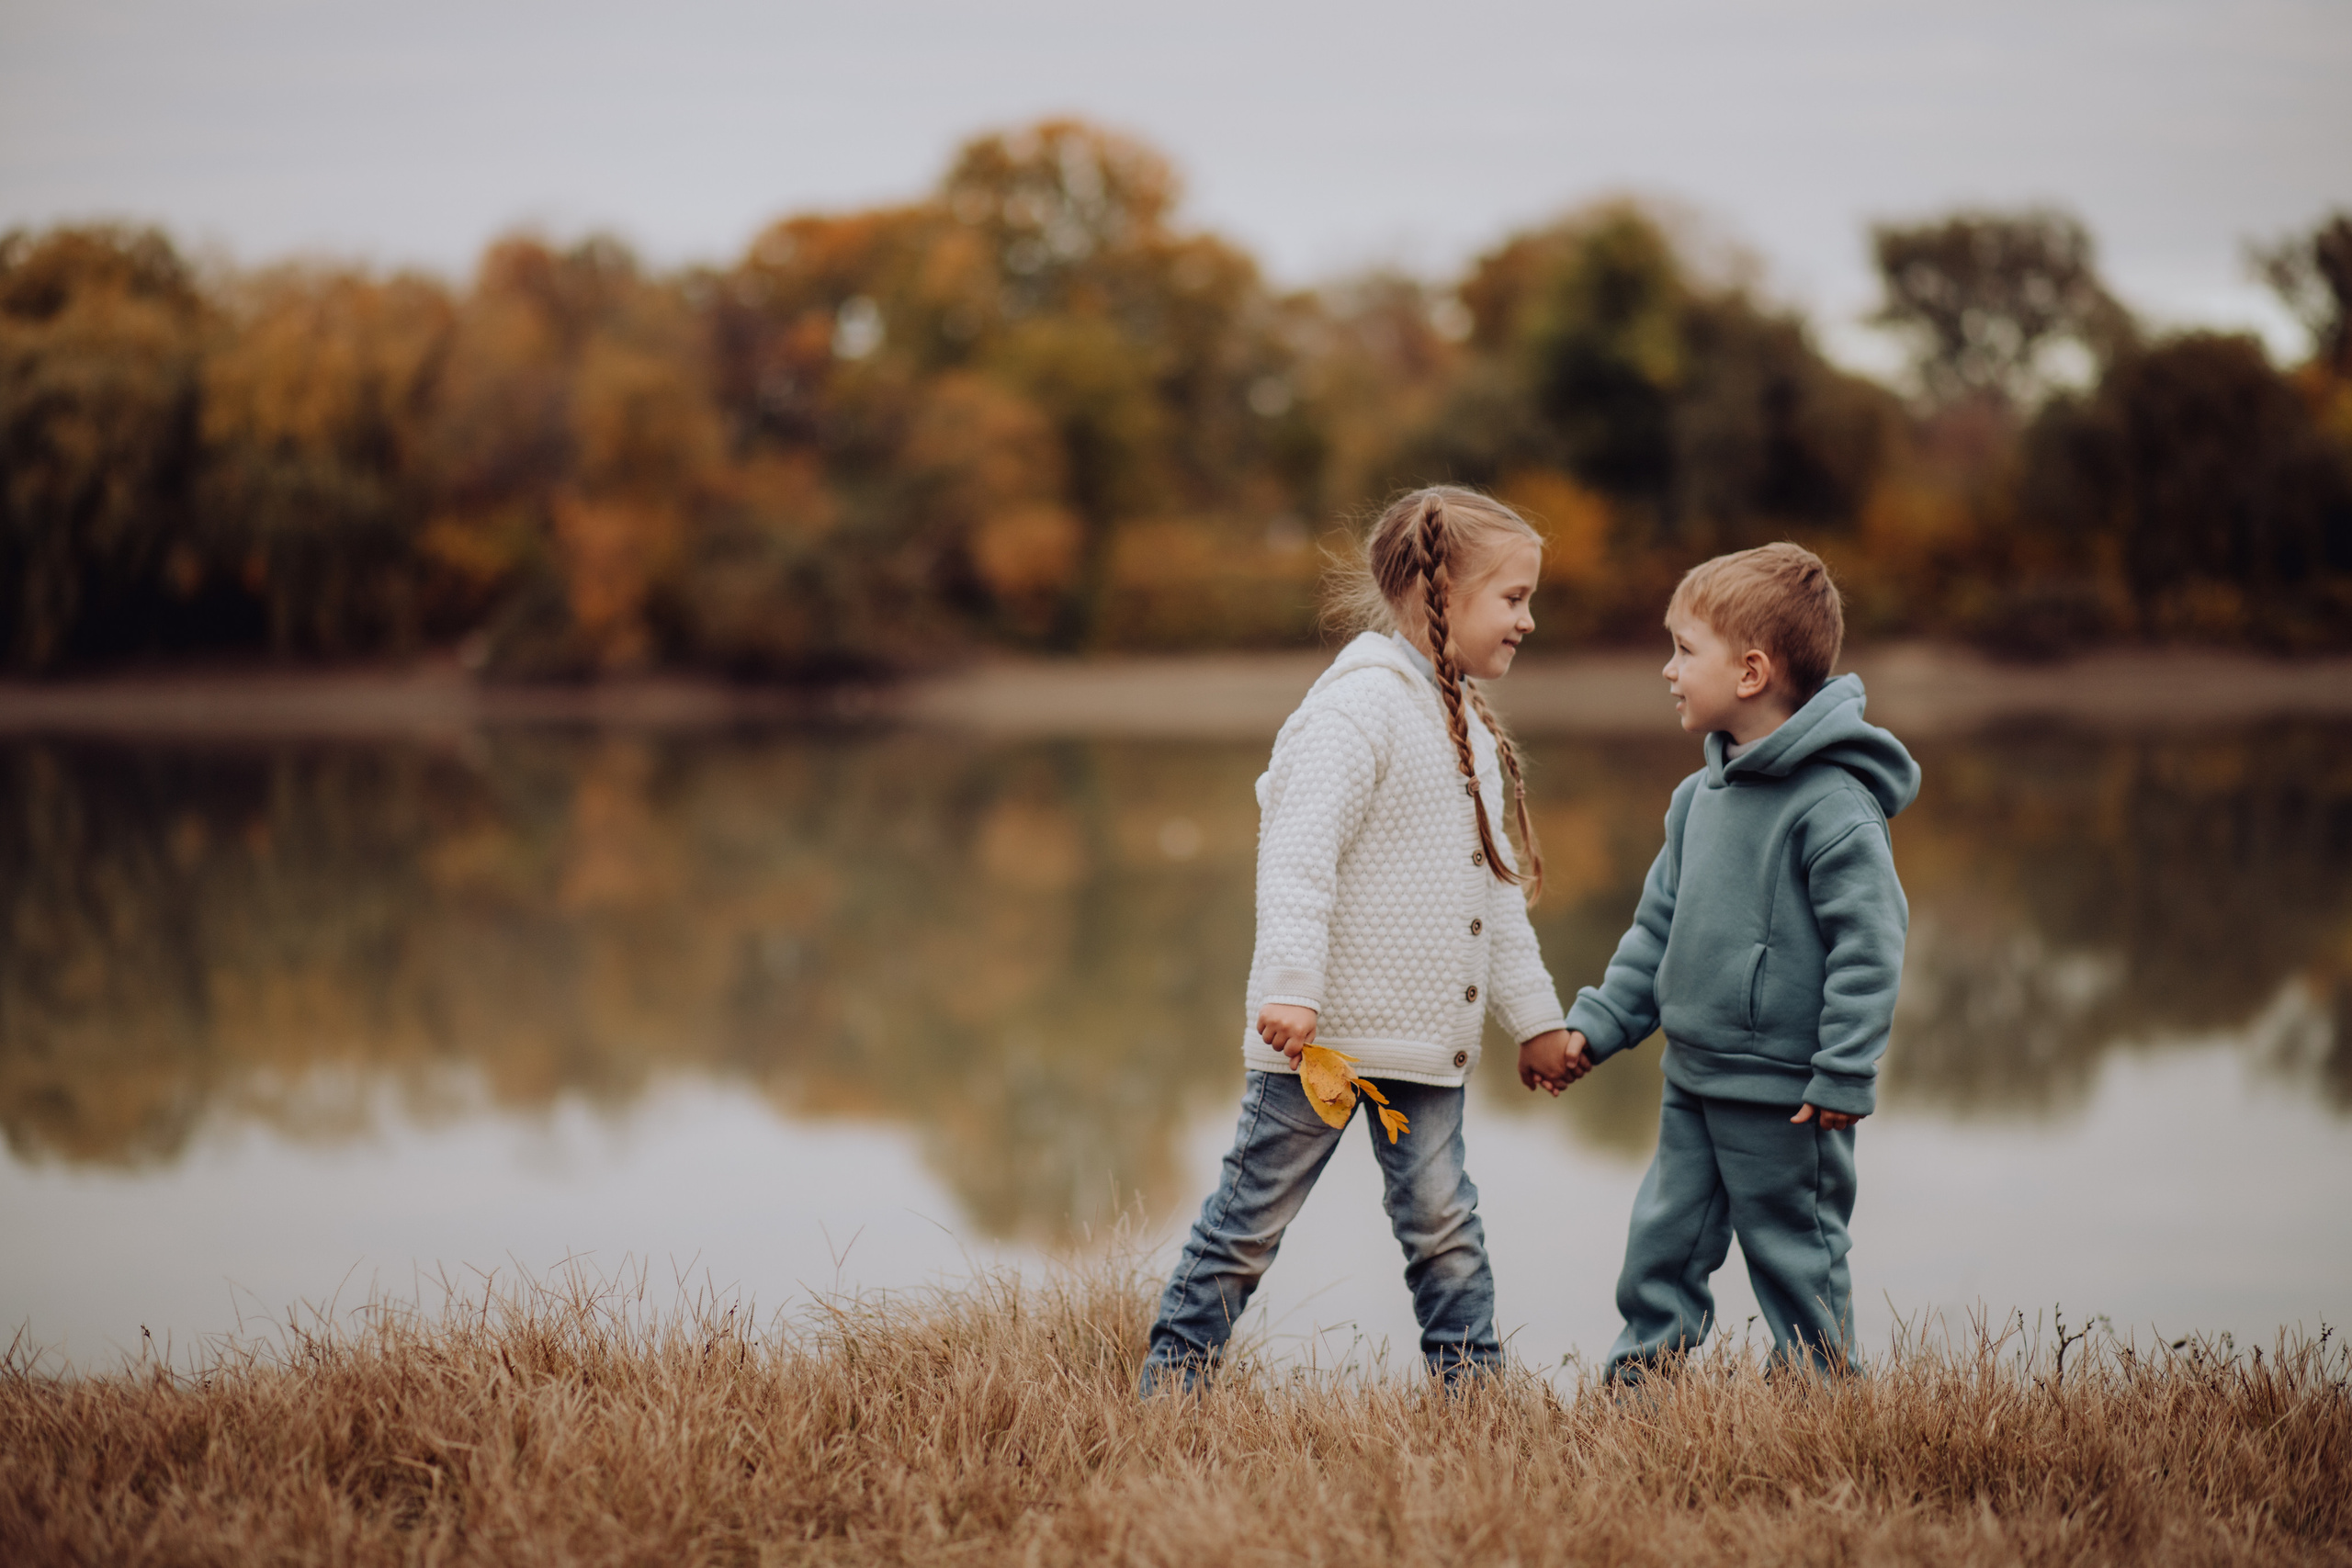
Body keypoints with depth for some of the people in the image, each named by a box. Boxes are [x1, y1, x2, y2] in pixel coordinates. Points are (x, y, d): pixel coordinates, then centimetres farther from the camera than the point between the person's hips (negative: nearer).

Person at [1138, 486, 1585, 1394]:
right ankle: (1171, 1378, 11)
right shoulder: (1359, 704, -14)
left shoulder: (1467, 723, 15)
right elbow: (1298, 855, -22)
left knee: (1442, 1219, 9)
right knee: (1257, 1211, 1)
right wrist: (1289, 988, -30)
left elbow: (1495, 888, 22)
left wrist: (1536, 1019, 22)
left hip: (1425, 1039, 8)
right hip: (1323, 1029, -8)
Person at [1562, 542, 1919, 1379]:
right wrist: (1600, 1020, 13)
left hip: (1786, 1099, -8)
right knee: (1660, 1247, 12)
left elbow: (1869, 945, -19)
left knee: (1794, 1258, 4)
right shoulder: (1700, 797, 9)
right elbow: (1659, 925, 18)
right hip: (1694, 1085, 8)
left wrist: (1844, 1075, -20)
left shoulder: (1833, 807, -18)